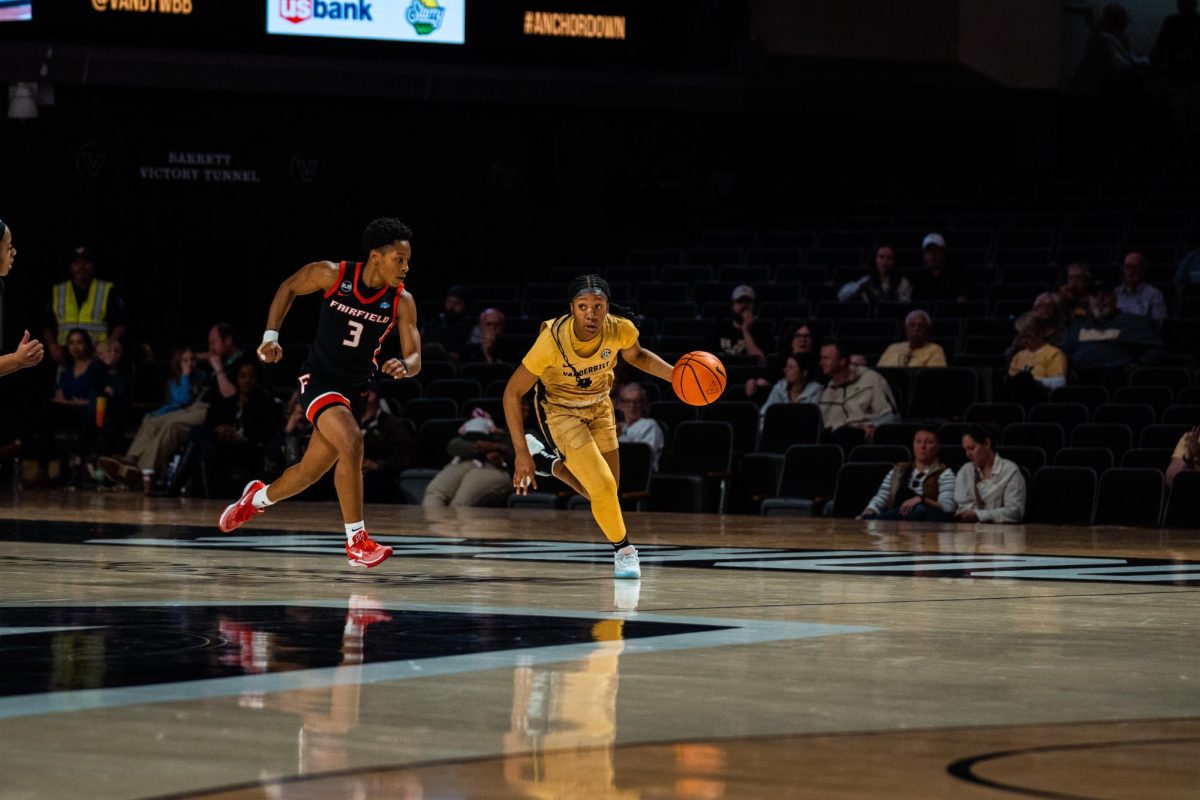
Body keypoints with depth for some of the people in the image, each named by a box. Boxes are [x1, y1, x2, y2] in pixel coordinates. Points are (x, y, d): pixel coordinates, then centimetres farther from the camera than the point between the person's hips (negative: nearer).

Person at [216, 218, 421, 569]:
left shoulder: (402, 301, -10)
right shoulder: (331, 275, -15)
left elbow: (414, 358, -9)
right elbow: (288, 287, 4)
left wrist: (403, 365, -33)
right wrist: (270, 336, -3)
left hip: (356, 389, 4)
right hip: (319, 379, -4)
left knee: (310, 471, 13)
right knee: (351, 441, -30)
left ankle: (258, 497, 46)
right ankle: (356, 541, -23)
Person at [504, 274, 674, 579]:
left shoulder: (621, 329, -24)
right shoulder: (553, 339, -34)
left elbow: (636, 356, 3)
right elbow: (513, 393, -25)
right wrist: (521, 452, -27)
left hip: (598, 405, 5)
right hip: (559, 410, -5)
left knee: (603, 490, 11)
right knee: (603, 486, -14)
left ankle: (549, 460, 36)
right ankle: (622, 549, 12)